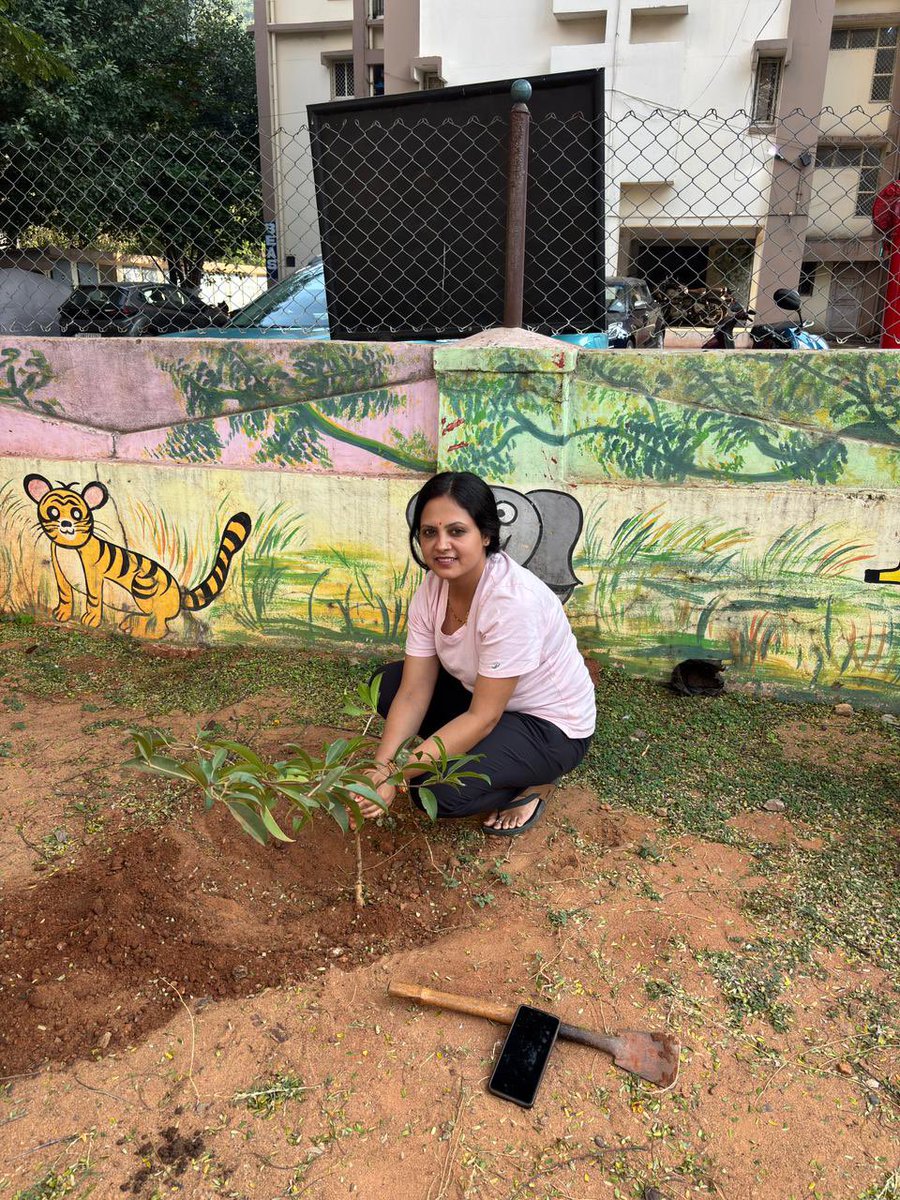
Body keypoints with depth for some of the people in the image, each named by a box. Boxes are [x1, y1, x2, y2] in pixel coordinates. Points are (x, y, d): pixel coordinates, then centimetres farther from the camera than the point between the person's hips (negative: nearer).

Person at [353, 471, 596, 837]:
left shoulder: (513, 600, -34)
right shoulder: (433, 587, -11)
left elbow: (482, 718, -30)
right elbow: (414, 692, -11)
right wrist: (382, 765, -26)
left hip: (549, 725, -7)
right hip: (482, 696, 7)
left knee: (438, 790, -24)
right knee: (387, 684, -4)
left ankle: (533, 784, 4)